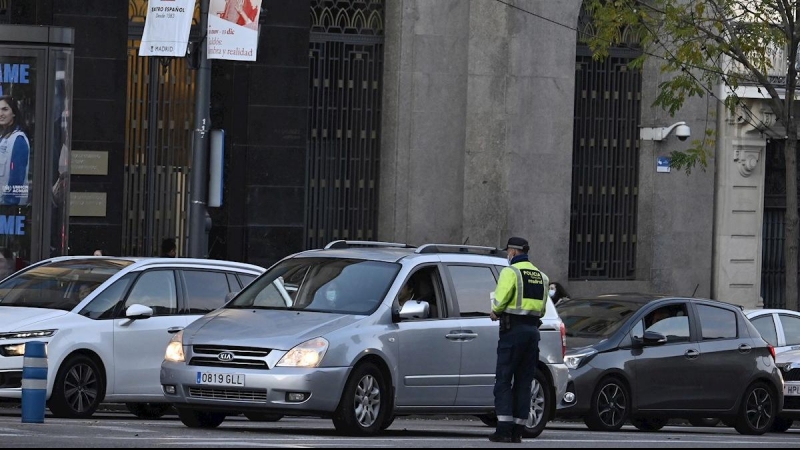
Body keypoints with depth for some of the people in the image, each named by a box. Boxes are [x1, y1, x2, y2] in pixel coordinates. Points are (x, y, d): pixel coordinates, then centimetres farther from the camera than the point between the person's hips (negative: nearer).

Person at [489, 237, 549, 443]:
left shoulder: (511, 272, -7)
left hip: (513, 330, -7)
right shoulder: (541, 276, 17)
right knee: (523, 382, 9)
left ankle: (504, 429, -11)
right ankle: (518, 430, 8)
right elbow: (541, 308, 16)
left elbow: (500, 300, -16)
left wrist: (496, 312, 7)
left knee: (503, 381, -3)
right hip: (533, 329, 7)